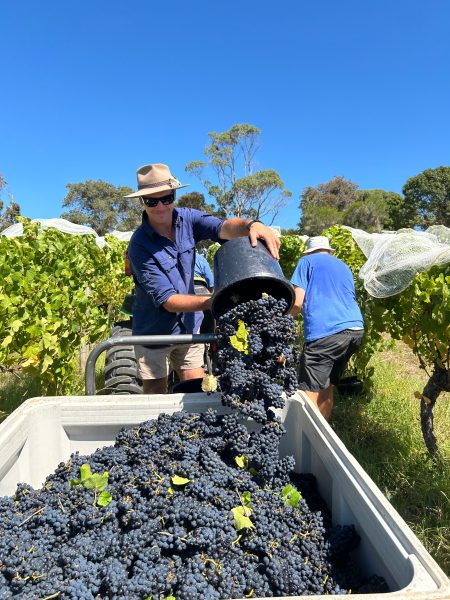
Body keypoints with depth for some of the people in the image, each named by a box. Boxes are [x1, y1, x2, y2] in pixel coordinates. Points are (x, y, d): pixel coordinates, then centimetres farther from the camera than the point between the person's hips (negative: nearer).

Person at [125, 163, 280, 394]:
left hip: (188, 327, 4)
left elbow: (223, 227, -27)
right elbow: (168, 301, -27)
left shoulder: (186, 219, -9)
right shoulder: (140, 246, -22)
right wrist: (213, 302, -41)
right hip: (154, 333, -3)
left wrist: (251, 224, -50)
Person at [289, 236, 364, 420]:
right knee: (326, 387, 19)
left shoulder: (307, 261, 11)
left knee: (310, 394, -6)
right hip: (356, 330, 7)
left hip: (326, 332, -7)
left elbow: (297, 302, 0)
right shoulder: (344, 267, 29)